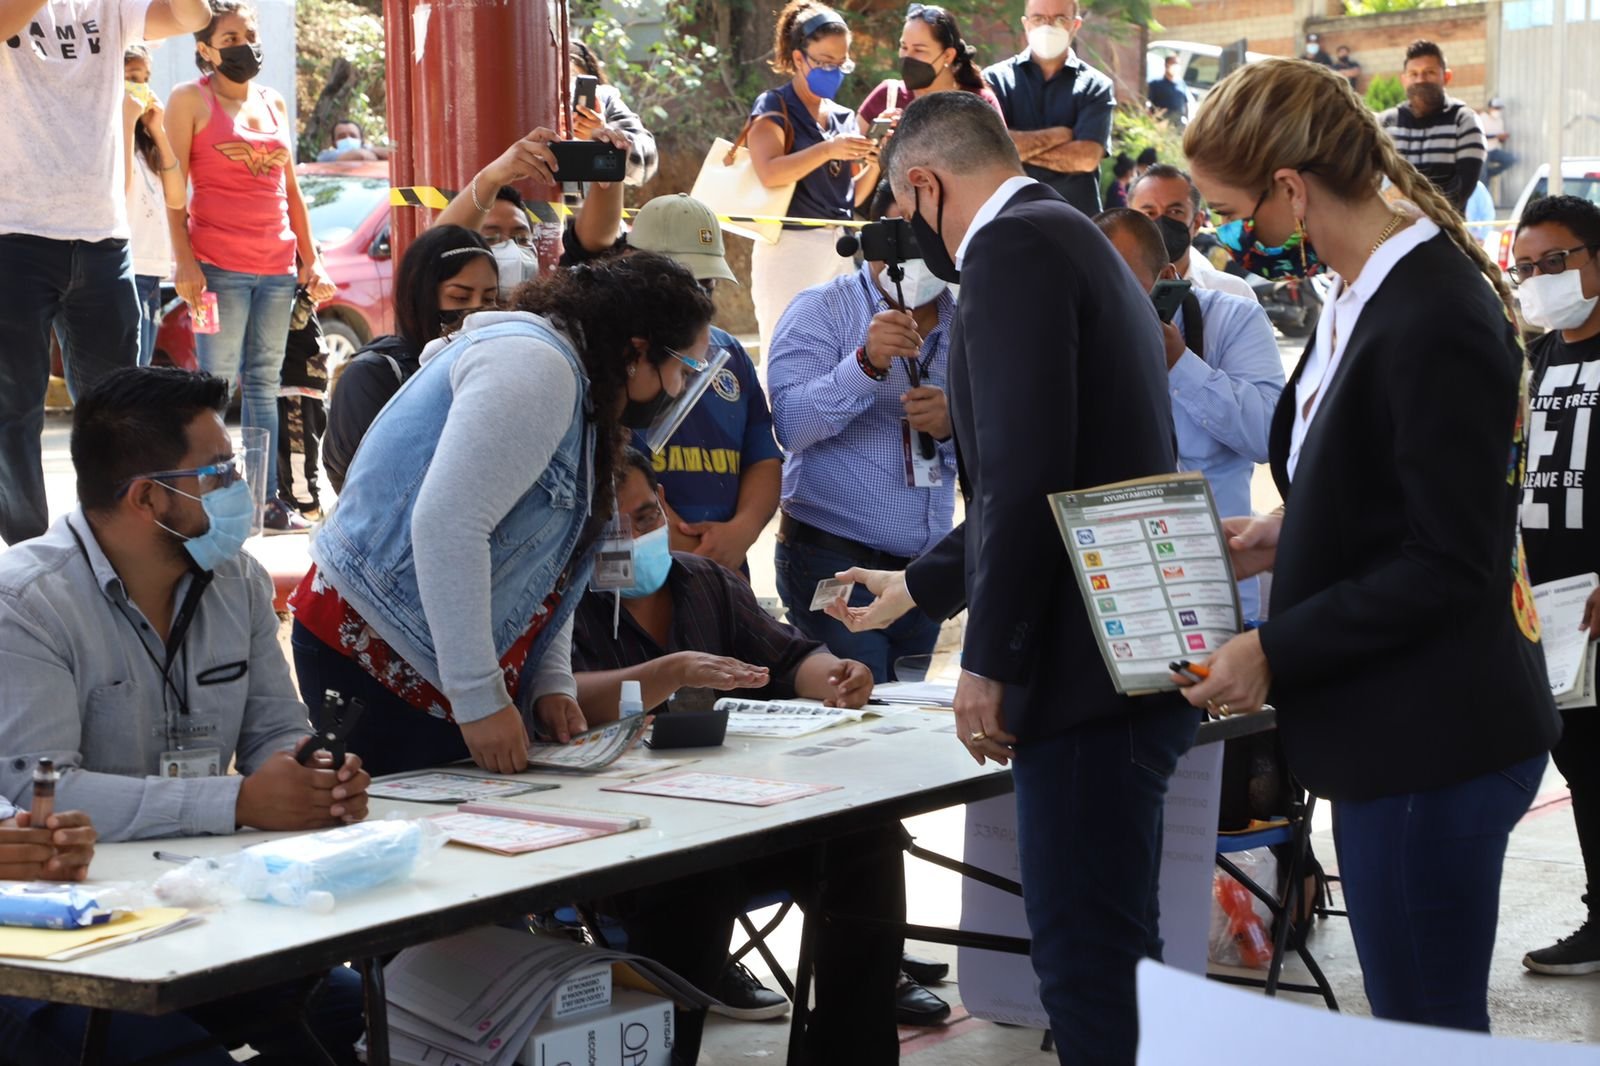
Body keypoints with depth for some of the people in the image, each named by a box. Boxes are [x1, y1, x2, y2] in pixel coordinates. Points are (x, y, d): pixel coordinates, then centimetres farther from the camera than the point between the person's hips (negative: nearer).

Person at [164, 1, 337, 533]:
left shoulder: (273, 104, 17)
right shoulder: (191, 100, 1)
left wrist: (311, 260, 15)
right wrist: (185, 262, -13)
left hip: (277, 266, 5)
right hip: (219, 265, -5)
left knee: (264, 382, 7)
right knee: (218, 383, -6)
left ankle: (268, 500, 10)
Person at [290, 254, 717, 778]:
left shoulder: (580, 396, 16)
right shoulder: (535, 363, -16)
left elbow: (545, 566, 19)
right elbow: (447, 527, -26)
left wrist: (553, 685, 5)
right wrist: (481, 699, -24)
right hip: (375, 660, -10)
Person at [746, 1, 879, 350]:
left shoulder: (844, 118, 15)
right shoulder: (774, 107, -3)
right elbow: (769, 173, -20)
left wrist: (874, 165, -1)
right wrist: (828, 149, -27)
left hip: (839, 250, 6)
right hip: (790, 247, -6)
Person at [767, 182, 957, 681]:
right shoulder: (821, 311, -4)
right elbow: (790, 425, -18)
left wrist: (953, 427, -14)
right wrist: (867, 364, -30)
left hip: (925, 566, 5)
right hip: (833, 560, -5)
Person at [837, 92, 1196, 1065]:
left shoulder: (1015, 245, -10)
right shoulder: (1077, 241, 22)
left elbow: (1027, 470, -21)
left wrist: (988, 662, -16)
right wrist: (915, 590, 39)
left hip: (1085, 669, -10)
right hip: (1128, 665, 10)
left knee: (1088, 968, -7)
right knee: (1113, 954, 18)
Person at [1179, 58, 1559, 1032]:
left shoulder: (1435, 322, -21)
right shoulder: (1366, 294, 8)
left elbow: (1453, 563, -21)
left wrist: (1277, 654, -17)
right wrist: (1292, 539, 10)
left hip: (1432, 747, -10)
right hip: (1396, 731, 10)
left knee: (1428, 1031, 0)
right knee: (1416, 1020, 18)